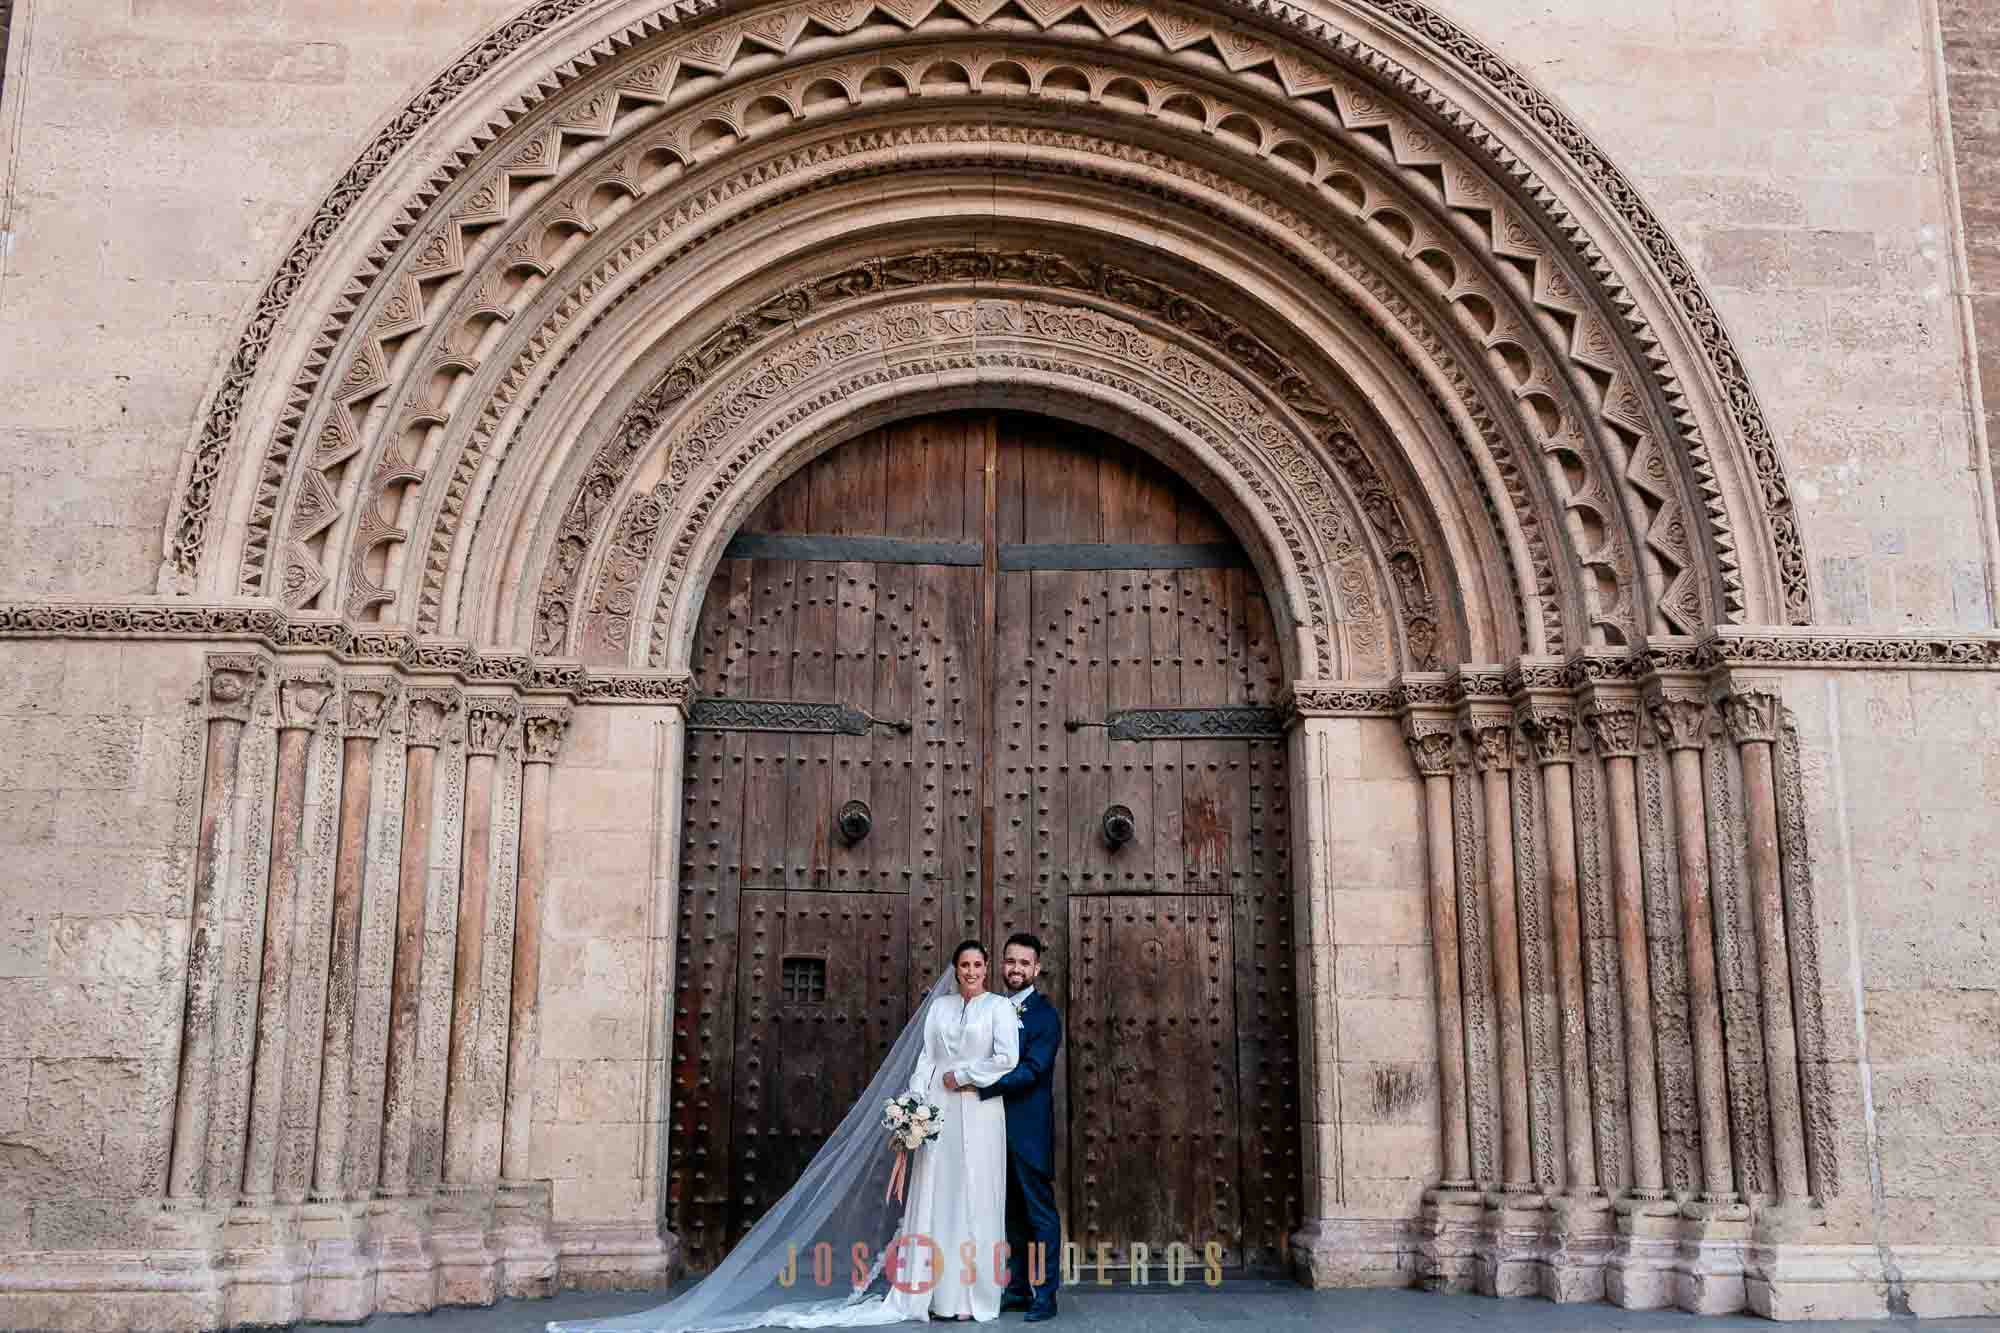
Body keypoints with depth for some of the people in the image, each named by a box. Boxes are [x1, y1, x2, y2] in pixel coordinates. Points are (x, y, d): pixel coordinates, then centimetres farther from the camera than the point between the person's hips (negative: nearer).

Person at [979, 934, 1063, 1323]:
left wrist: (976, 1084, -23)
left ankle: (1045, 1294, 4)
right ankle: (1017, 1288, 21)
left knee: (1039, 1212, -1)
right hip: (996, 1126, 7)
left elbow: (1031, 1070, -19)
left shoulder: (1044, 1014, -9)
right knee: (1010, 1211, 13)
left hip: (1028, 1129, -7)